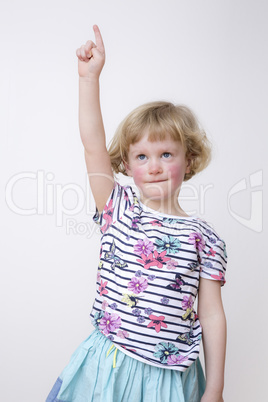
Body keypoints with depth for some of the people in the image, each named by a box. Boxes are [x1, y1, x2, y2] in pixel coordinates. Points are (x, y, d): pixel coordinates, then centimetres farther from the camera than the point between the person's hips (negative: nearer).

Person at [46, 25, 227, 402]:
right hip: (107, 366, 2)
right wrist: (90, 76, -14)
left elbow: (212, 315, -3)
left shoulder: (204, 238, -5)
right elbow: (93, 145, -10)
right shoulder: (120, 211, -2)